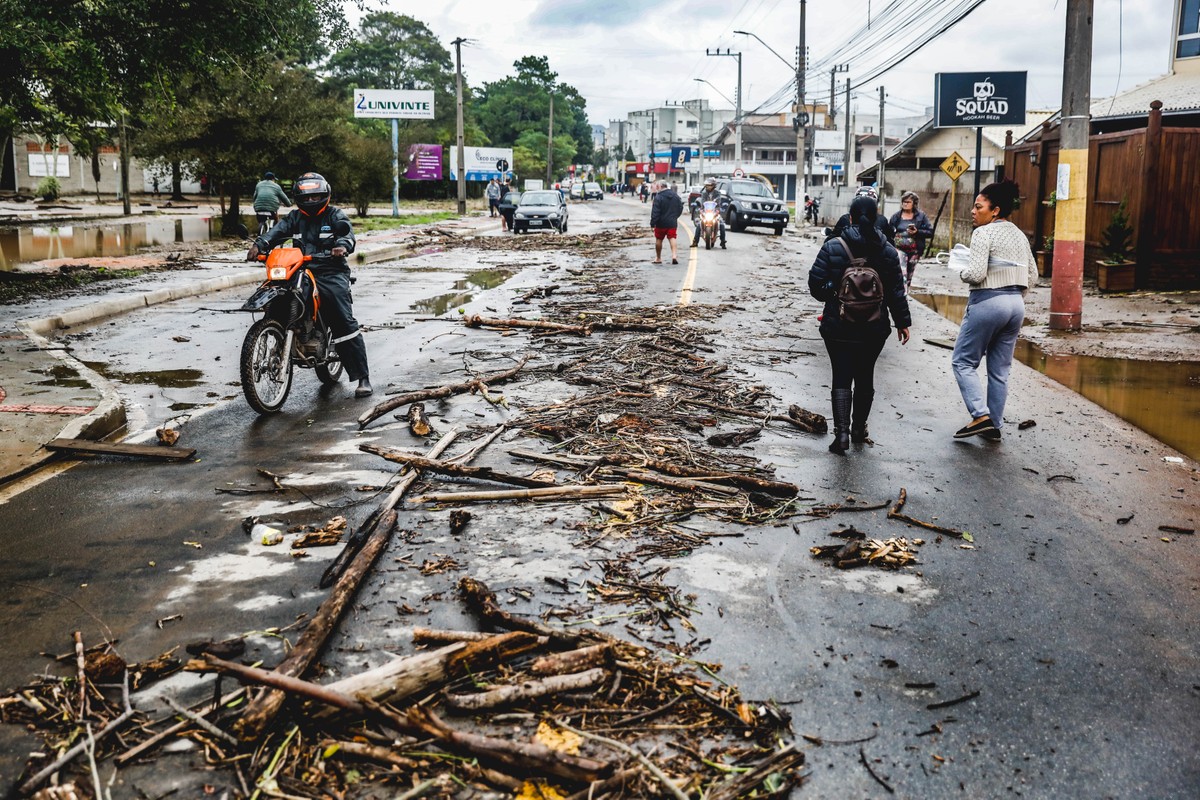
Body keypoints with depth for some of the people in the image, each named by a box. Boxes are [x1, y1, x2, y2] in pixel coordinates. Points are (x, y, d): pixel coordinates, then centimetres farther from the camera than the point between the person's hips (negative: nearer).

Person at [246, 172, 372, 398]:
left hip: (331, 272, -5)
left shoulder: (335, 214, 7)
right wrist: (259, 244, -19)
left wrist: (343, 245, -35)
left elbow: (347, 232, -11)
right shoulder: (295, 217, 18)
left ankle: (363, 377, -15)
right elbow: (277, 231, 2)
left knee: (344, 323, -16)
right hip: (301, 272, 5)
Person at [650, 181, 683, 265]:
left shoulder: (658, 197, -15)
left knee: (659, 240, 10)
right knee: (672, 238, 5)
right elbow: (680, 208, 14)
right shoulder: (675, 196, 5)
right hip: (672, 222, 4)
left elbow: (655, 211, -18)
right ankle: (674, 255, -16)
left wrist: (652, 223, -13)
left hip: (661, 223, -4)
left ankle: (658, 258, 19)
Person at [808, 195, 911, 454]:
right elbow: (896, 291, 0)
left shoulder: (833, 247, -9)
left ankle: (842, 432, -10)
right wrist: (903, 322, 9)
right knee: (865, 377, 16)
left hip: (839, 327, -2)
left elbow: (816, 283, -8)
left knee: (841, 378, 2)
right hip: (874, 328, 2)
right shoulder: (887, 251, -2)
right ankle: (859, 429, 26)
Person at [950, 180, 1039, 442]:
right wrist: (1015, 298, 20)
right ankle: (995, 426, 15)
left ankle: (981, 416, -10)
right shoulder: (1019, 235, 13)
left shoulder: (983, 233, -11)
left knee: (963, 361, 4)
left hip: (987, 302, -7)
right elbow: (1032, 276, 14)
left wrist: (962, 274, 0)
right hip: (1016, 304, 8)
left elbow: (977, 273, -20)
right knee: (1000, 369, 12)